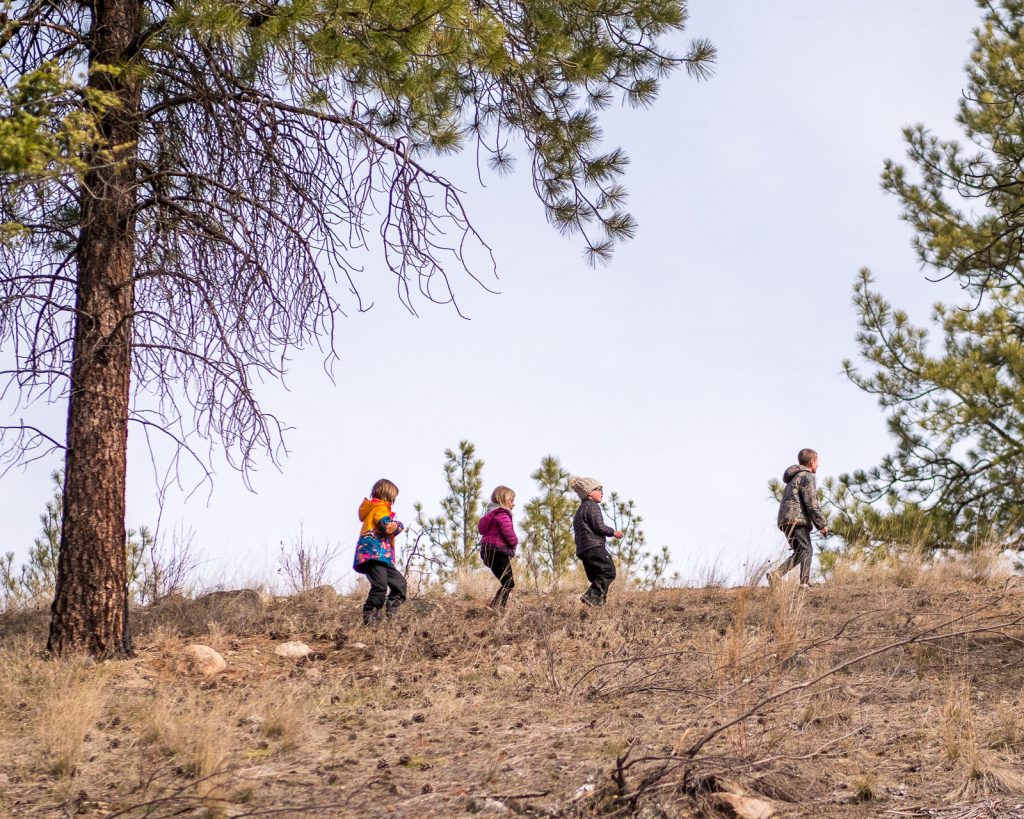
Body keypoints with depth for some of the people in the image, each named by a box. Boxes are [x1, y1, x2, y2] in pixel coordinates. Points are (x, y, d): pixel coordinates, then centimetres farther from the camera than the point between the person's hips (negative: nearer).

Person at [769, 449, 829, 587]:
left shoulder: (793, 479, 28)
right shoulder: (807, 477, -3)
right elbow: (812, 503, -12)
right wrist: (822, 524, -6)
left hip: (785, 521, 9)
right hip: (797, 519, -9)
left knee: (799, 552, 11)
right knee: (806, 551, -13)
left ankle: (777, 574, -4)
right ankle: (804, 584, -25)